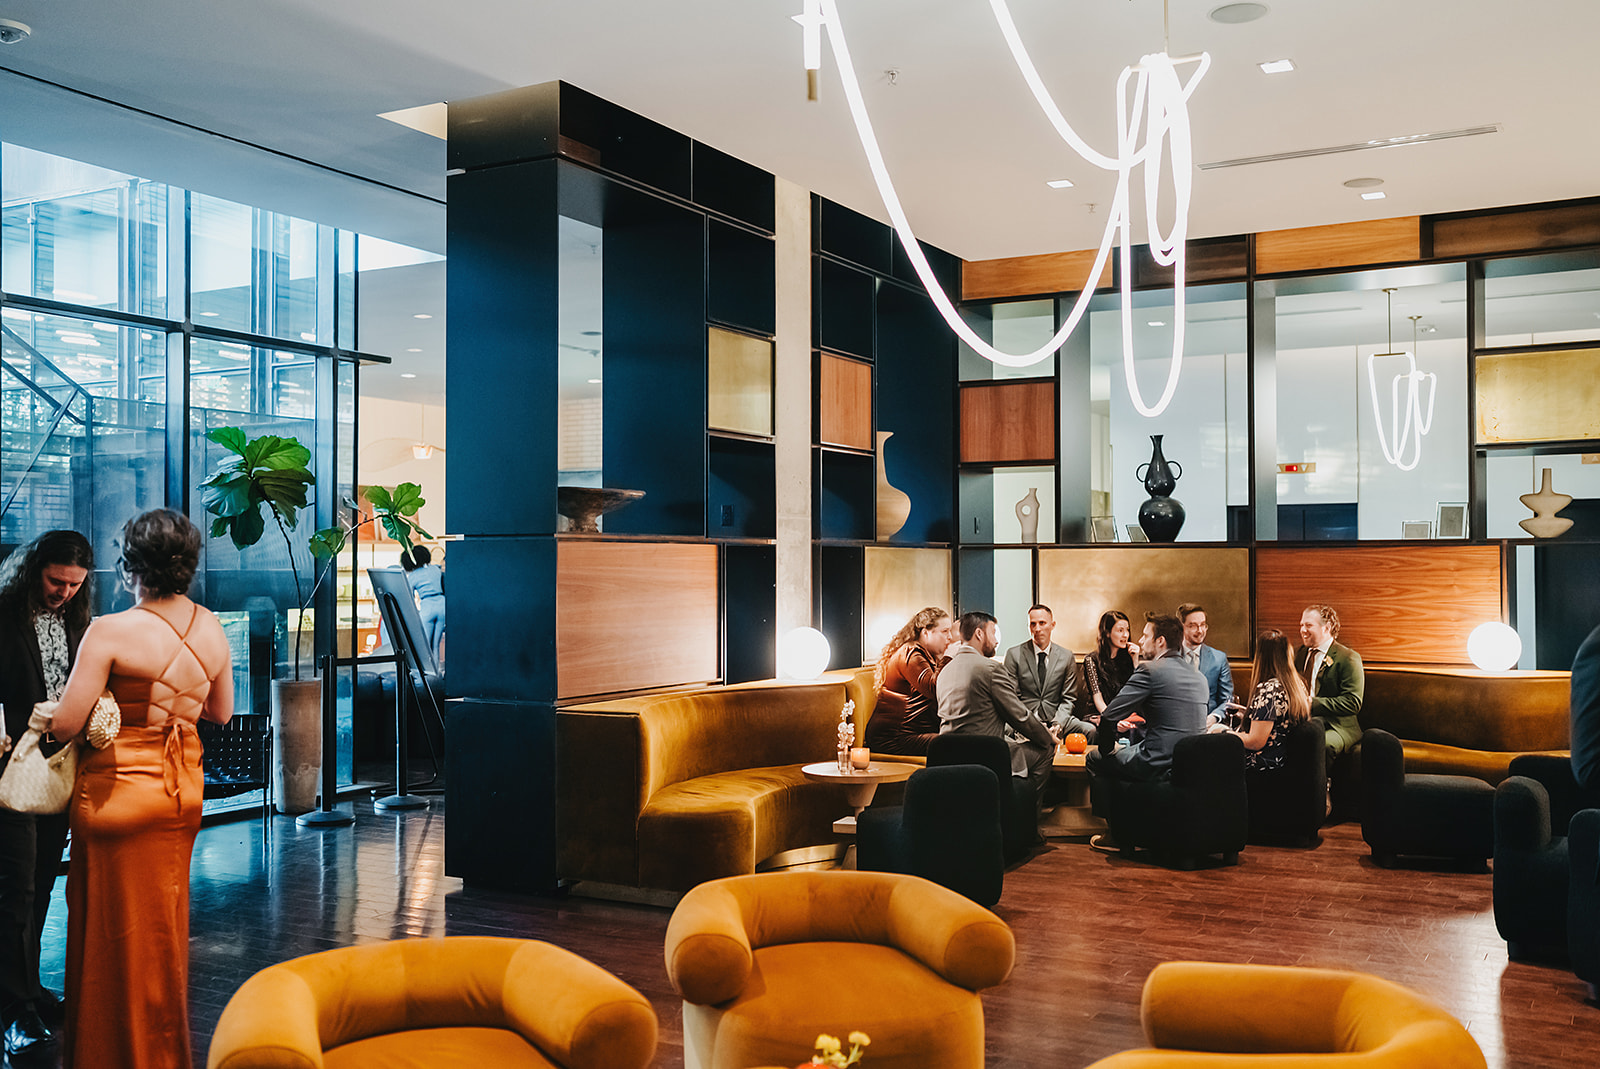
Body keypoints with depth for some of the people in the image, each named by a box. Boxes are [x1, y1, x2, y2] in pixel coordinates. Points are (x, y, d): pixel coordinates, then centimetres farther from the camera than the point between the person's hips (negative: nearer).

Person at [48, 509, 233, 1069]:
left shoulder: (111, 632, -18)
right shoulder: (211, 629, -1)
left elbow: (65, 723, -17)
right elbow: (221, 712, 10)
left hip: (118, 791, -6)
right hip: (183, 789, 6)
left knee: (114, 930, 9)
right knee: (164, 927, 19)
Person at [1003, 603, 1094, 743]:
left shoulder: (1067, 656, 11)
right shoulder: (1014, 655, 4)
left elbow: (1069, 699, 10)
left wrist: (1058, 723, -10)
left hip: (1056, 718, 2)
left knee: (1090, 730, -27)